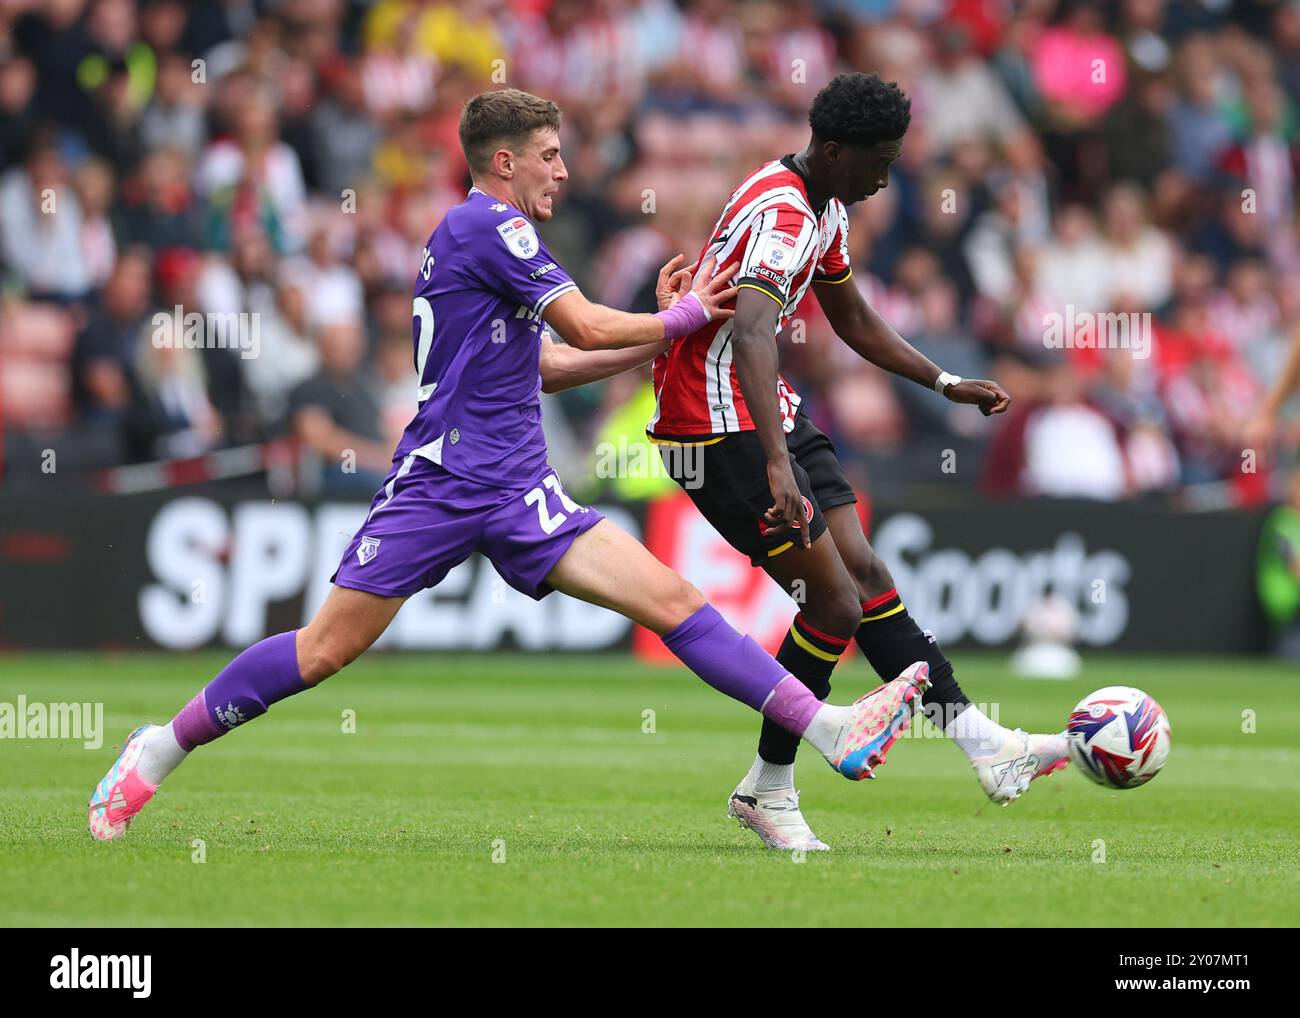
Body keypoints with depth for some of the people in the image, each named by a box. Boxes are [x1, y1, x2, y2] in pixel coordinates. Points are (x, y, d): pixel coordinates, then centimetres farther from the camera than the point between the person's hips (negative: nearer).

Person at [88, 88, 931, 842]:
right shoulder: (488, 225, -8)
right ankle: (161, 749, 10)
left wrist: (660, 332, 21)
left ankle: (829, 730, -15)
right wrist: (684, 317, 5)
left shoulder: (494, 234, 21)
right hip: (442, 481, -8)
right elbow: (587, 328, -11)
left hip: (518, 497, 8)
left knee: (670, 598, -6)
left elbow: (544, 366, 27)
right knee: (328, 648, -6)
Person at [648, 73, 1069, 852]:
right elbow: (751, 335, -40)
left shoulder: (826, 209, 9)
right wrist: (777, 465, -52)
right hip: (719, 427, -10)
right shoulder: (780, 215, -24)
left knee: (864, 573, 6)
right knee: (834, 604, -9)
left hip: (769, 412, 10)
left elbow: (854, 320, 25)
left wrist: (948, 385, 20)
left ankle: (984, 746, 6)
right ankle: (768, 789, 4)